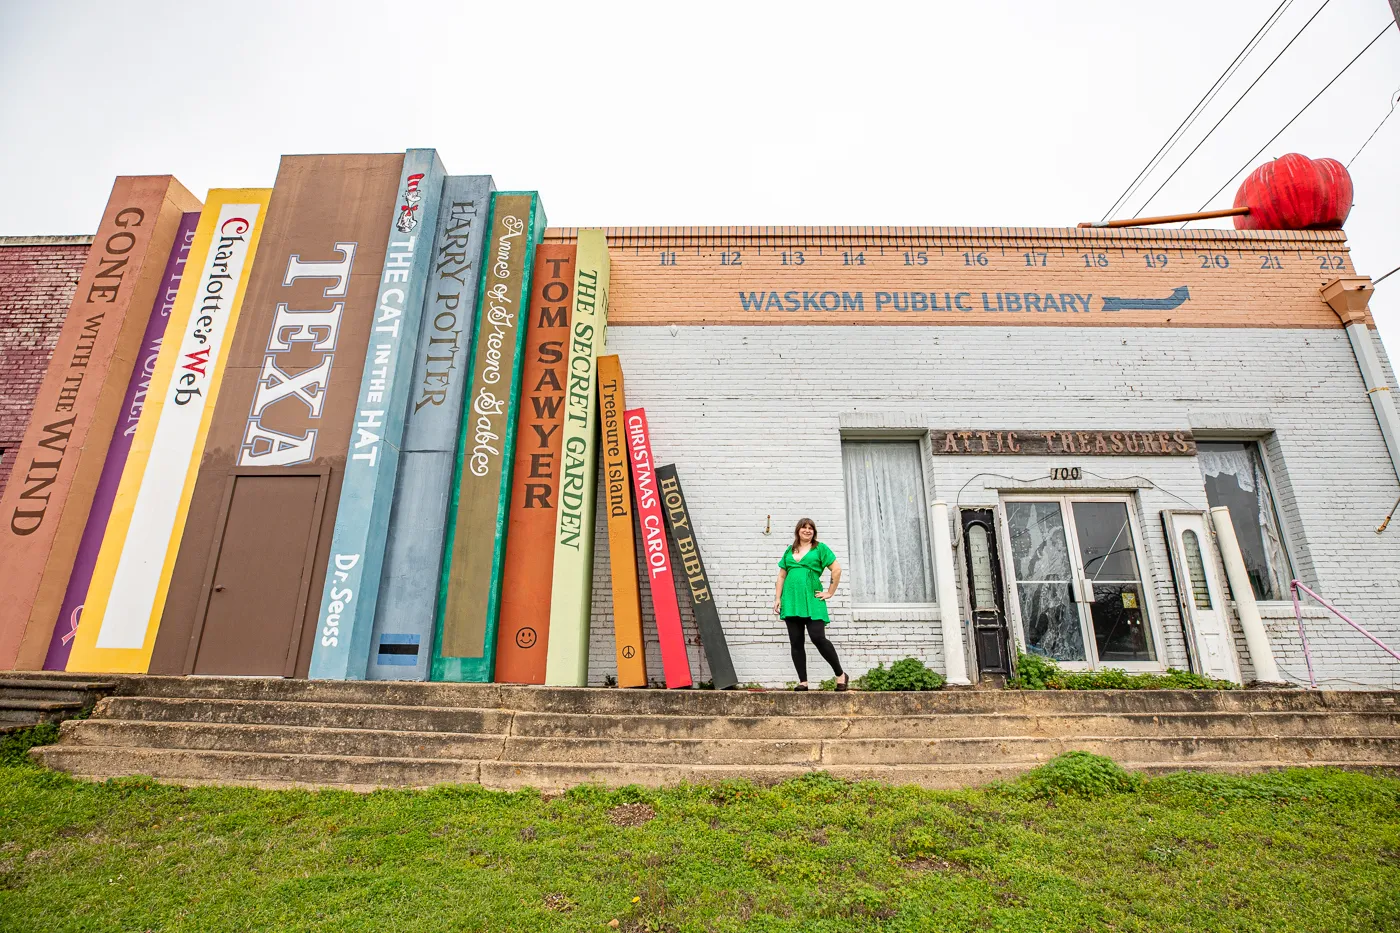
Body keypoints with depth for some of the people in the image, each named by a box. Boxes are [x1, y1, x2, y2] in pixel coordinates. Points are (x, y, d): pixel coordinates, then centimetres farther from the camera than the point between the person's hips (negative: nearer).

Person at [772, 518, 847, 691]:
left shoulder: (820, 548, 4)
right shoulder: (789, 551, 16)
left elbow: (837, 569, 0)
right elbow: (781, 576, 16)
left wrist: (830, 592, -2)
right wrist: (778, 598, 7)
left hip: (812, 601, -4)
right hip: (791, 602, 4)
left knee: (818, 638, -12)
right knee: (796, 643, 4)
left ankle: (841, 675, 7)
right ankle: (802, 682, 11)